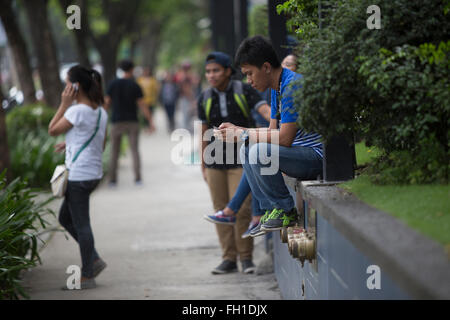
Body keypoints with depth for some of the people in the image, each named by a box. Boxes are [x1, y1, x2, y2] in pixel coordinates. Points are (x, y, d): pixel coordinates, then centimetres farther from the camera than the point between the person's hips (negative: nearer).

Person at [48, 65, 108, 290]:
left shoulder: (77, 111, -17)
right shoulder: (101, 112, 9)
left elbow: (52, 130, -5)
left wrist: (64, 104, -5)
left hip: (79, 176, -9)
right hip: (94, 173, 9)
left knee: (81, 225, 0)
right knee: (66, 218, 20)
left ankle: (87, 276, 7)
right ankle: (94, 260, 17)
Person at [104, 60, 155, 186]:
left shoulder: (113, 84, -2)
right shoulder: (135, 86, -5)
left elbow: (107, 103, -1)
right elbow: (142, 105, -7)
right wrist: (151, 122, -3)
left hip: (117, 122, 1)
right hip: (132, 122, -1)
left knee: (114, 152, 8)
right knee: (135, 150, 5)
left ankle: (112, 179, 5)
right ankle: (138, 178, -4)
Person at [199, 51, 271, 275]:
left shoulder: (243, 91, -4)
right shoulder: (205, 99, 6)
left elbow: (265, 109, -15)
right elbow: (205, 134, 11)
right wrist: (203, 166, 11)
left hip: (240, 160, -3)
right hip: (215, 162, 3)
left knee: (241, 209, -10)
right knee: (221, 211, 4)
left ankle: (246, 257, 3)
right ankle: (229, 258, 12)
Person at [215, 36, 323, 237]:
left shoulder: (293, 86, -20)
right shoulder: (277, 88, 12)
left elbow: (285, 138, -25)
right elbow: (273, 131, 16)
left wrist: (242, 135, -16)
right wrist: (238, 130, 5)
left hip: (318, 156, -11)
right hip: (302, 153, 11)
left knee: (259, 152, -27)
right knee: (246, 150, 15)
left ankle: (285, 211, -11)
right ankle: (270, 210, 7)